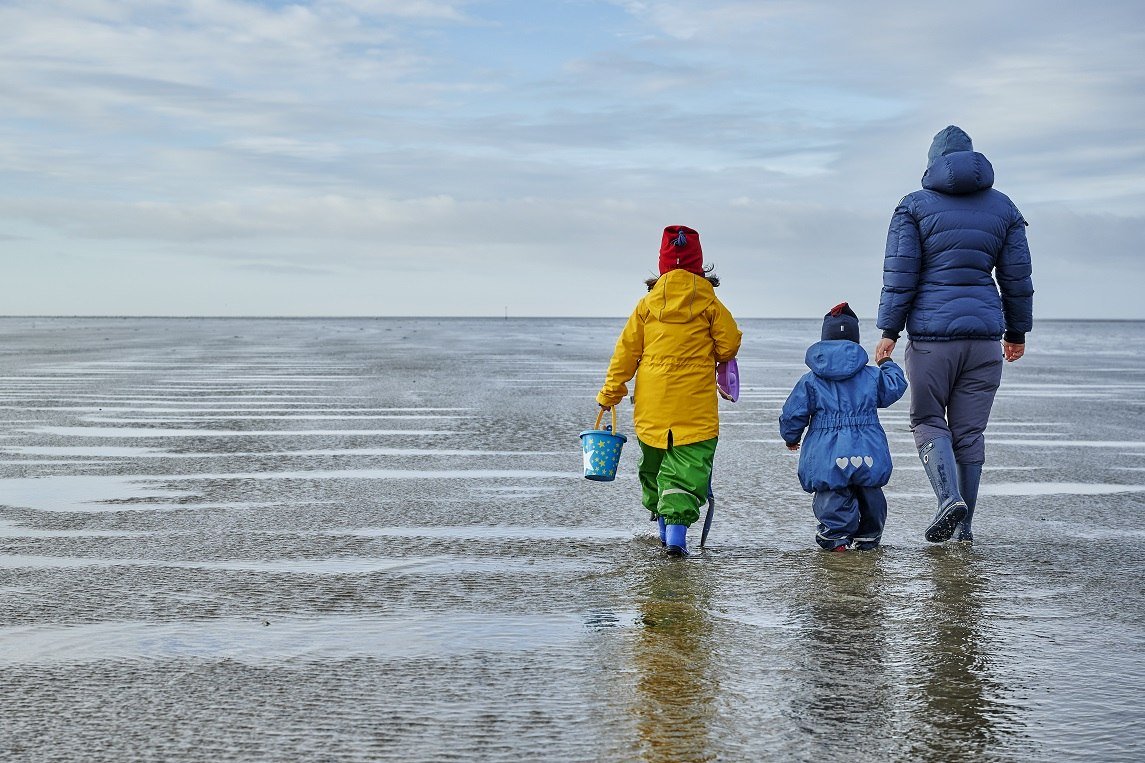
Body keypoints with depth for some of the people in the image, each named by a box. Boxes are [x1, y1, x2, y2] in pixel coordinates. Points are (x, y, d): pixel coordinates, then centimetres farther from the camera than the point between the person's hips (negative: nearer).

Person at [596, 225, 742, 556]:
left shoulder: (647, 303, 3)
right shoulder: (709, 302, -4)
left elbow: (626, 351, 4)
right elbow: (729, 345, -1)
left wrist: (610, 393, 12)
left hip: (652, 405, 3)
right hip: (695, 404, -3)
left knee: (653, 463, 19)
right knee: (688, 465, -4)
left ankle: (663, 521, 26)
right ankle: (677, 526, -20)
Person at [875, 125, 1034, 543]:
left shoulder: (914, 206, 0)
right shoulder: (1003, 207, 9)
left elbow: (899, 274, -5)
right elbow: (1017, 277, 12)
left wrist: (889, 331, -1)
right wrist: (1017, 330, 21)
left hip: (930, 334, -3)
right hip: (984, 335, 3)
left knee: (927, 422, 10)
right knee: (970, 430, 9)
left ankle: (949, 496, -13)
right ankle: (964, 525, 12)